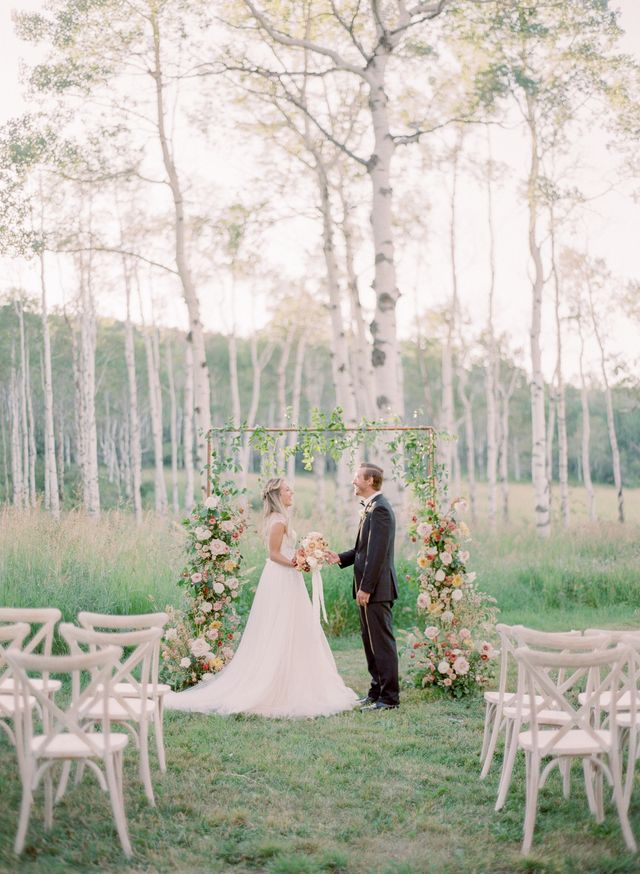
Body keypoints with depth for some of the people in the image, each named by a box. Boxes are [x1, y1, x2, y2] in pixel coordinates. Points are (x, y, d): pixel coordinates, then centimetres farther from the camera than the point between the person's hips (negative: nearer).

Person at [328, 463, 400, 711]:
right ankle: (377, 691, 23)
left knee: (382, 642, -4)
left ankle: (389, 697, 3)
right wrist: (341, 558, 7)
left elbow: (377, 553, -22)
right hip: (369, 587, 10)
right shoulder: (371, 507, 15)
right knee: (370, 641, 15)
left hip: (376, 588, -10)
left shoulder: (379, 509, -17)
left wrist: (365, 588, -21)